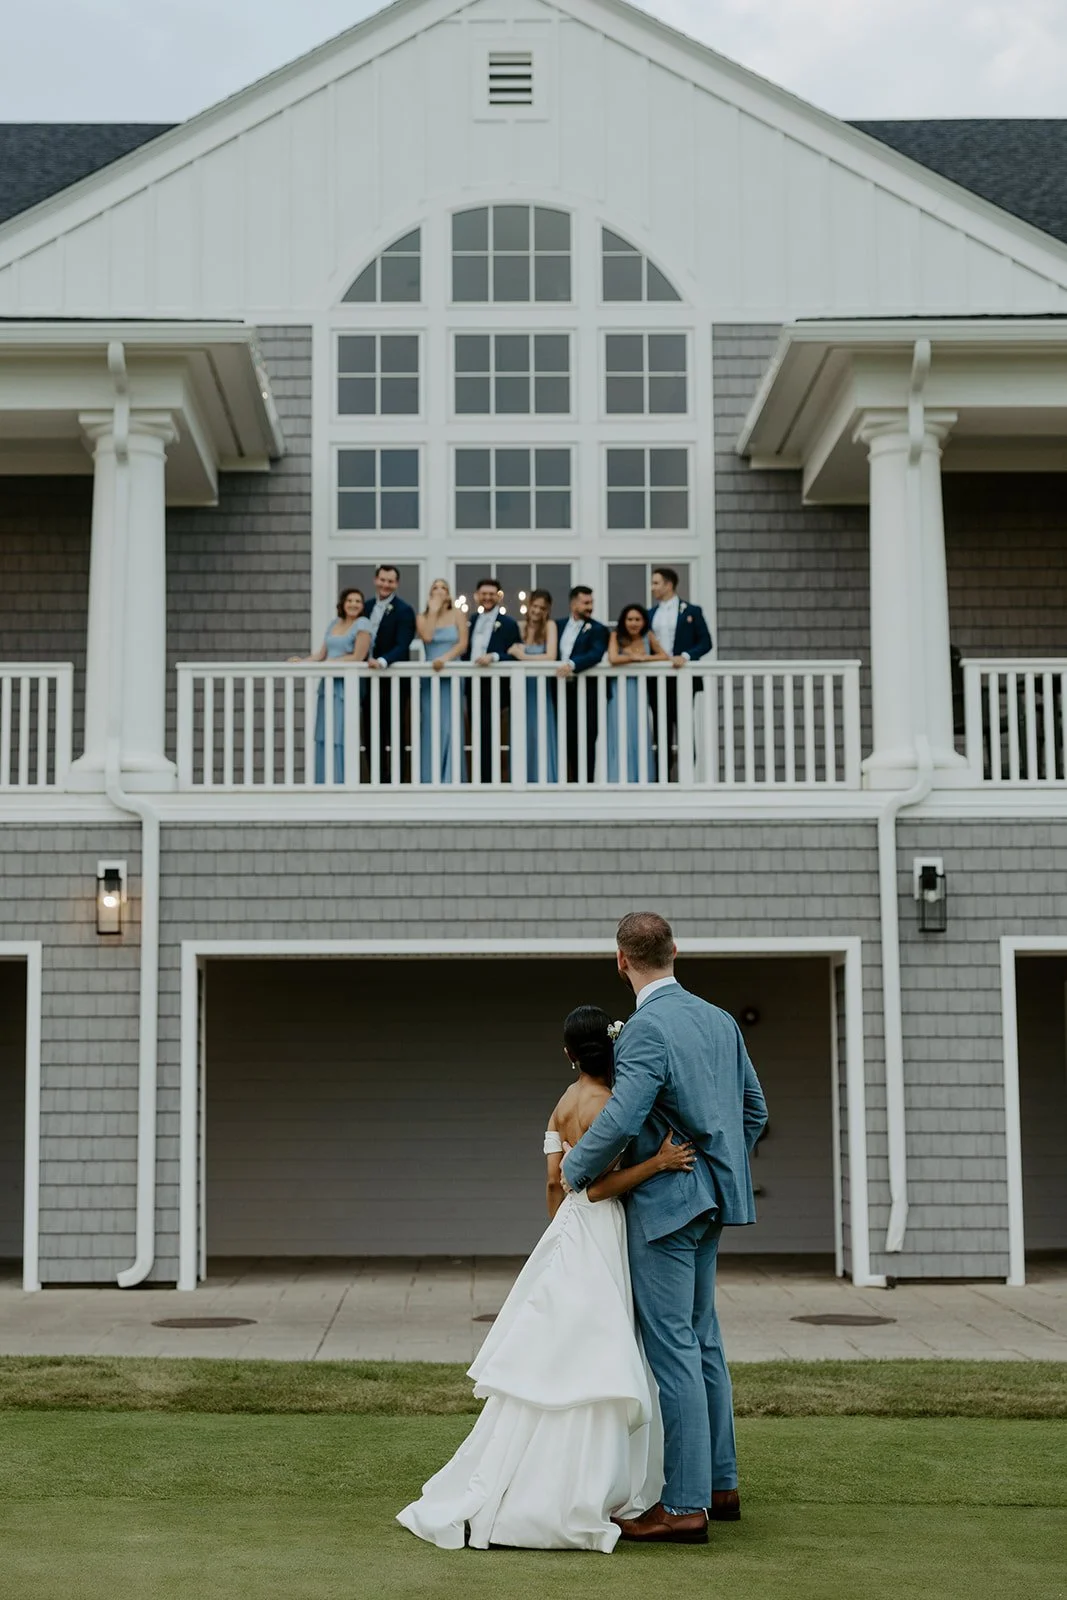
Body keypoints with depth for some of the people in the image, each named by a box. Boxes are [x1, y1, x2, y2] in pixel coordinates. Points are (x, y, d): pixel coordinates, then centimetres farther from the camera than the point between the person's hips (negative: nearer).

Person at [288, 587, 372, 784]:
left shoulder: (362, 624, -5)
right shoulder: (334, 623, 15)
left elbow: (358, 657, -12)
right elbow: (321, 654, 12)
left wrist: (328, 663, -12)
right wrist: (301, 661, -4)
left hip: (346, 685, -7)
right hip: (329, 684, 7)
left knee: (341, 734, -7)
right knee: (326, 734, 6)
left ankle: (342, 781, -2)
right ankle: (326, 781, 10)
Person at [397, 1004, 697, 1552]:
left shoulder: (564, 1104, 11)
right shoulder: (604, 1103, -14)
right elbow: (600, 1187, -19)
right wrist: (657, 1162, -22)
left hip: (567, 1234, 9)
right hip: (594, 1241, -9)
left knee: (552, 1368, 12)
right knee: (583, 1369, -6)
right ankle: (557, 1506, -4)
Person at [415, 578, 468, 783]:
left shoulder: (457, 614, 5)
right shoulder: (422, 617, 8)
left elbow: (463, 643, -5)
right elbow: (427, 637, -12)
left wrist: (445, 658, -20)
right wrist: (433, 610, -5)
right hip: (429, 675, 1)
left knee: (450, 726, -5)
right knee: (431, 726, -1)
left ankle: (450, 778, -1)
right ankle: (430, 779, 2)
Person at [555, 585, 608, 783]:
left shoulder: (597, 629, -2)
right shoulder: (559, 626, 14)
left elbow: (596, 654, -18)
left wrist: (572, 664, -30)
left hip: (586, 690, -4)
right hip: (564, 689, 4)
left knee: (587, 738, -2)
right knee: (569, 737, 7)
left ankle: (586, 781, 1)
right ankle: (573, 780, 13)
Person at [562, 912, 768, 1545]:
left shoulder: (647, 1029, -18)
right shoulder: (720, 1019, 8)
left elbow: (619, 1122, -25)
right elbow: (755, 1109, 15)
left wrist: (574, 1171, -8)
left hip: (664, 1202, -9)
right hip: (712, 1201, 9)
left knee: (673, 1347, -5)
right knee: (703, 1337, 17)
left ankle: (685, 1505, -3)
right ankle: (720, 1484, 25)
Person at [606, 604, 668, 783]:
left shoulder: (648, 636, 5)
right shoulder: (616, 636, -4)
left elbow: (664, 656, 1)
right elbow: (613, 659, -19)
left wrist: (645, 658, -12)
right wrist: (635, 657, -10)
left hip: (640, 690, 3)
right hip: (620, 691, -3)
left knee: (640, 735, 3)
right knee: (622, 735, -6)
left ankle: (641, 778, 8)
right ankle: (620, 779, -3)